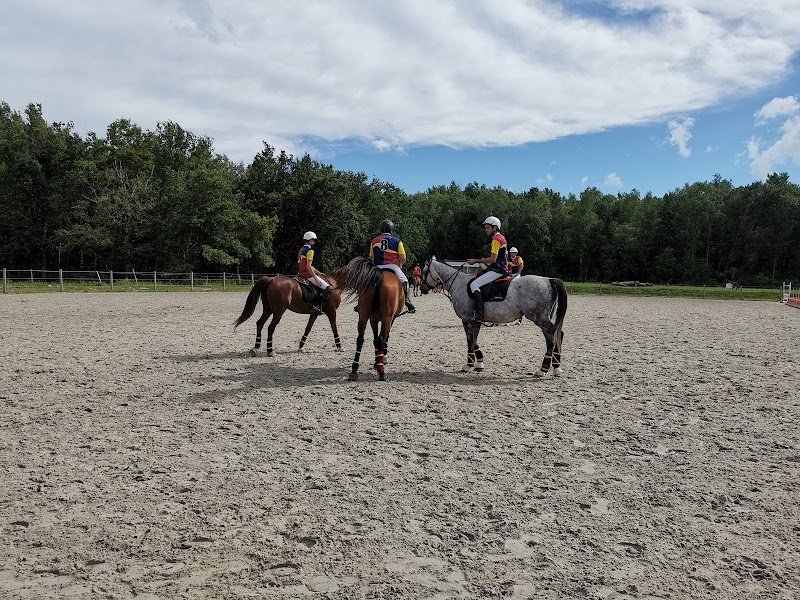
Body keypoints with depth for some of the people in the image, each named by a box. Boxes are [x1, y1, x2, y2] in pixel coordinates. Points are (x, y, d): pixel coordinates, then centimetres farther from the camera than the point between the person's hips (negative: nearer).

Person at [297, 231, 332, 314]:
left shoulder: (301, 250, 16)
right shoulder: (310, 251, -13)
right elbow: (308, 266, -22)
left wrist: (318, 273, 21)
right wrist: (316, 278, -20)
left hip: (301, 273, 10)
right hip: (308, 274, -10)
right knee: (328, 288, -11)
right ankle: (316, 306, -19)